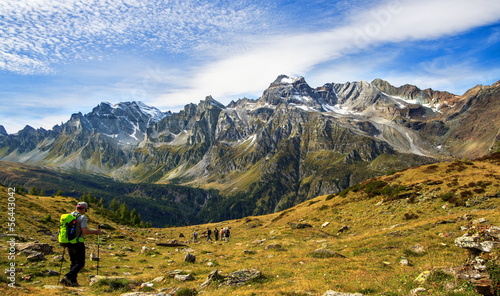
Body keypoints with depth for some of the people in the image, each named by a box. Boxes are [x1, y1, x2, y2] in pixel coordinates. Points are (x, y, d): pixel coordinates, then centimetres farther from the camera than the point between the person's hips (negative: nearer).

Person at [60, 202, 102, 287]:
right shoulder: (82, 217, -14)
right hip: (78, 244, -7)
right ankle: (67, 277, -15)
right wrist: (95, 232, -12)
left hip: (69, 243, 7)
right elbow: (85, 231, -24)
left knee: (73, 263, 16)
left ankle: (73, 281, 15)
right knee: (80, 263, 1)